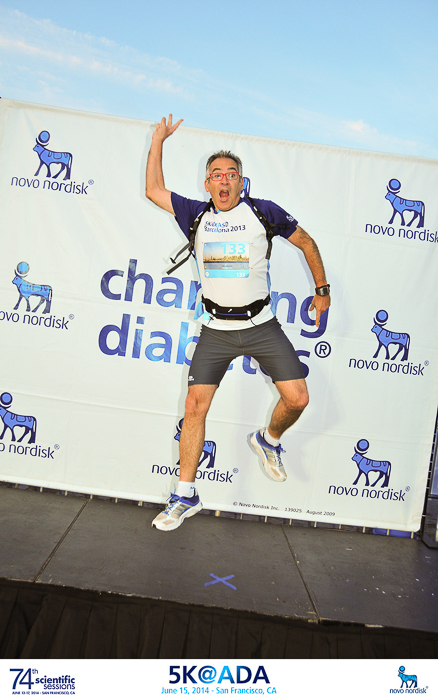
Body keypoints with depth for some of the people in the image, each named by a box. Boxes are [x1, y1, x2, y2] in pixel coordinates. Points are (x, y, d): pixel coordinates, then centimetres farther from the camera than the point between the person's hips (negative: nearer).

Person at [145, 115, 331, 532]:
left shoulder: (263, 211, 1)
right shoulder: (196, 215, 7)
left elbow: (306, 242, 13)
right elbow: (153, 189, 15)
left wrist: (322, 289, 13)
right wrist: (158, 140, 19)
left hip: (261, 326, 0)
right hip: (216, 329, 1)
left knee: (297, 399, -8)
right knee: (195, 406, -4)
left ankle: (268, 440, 27)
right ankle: (185, 496, 11)